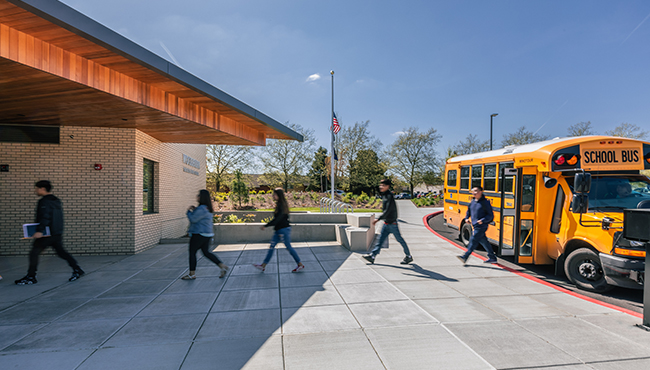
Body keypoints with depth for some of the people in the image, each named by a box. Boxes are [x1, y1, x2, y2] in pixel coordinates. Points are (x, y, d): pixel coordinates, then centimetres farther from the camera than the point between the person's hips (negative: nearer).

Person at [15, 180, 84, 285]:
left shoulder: (44, 201, -12)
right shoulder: (57, 201, 15)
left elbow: (45, 218, -24)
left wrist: (39, 231, -29)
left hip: (47, 234, -9)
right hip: (58, 233, 9)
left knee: (34, 253, 0)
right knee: (61, 252, 14)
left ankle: (31, 277, 5)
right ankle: (77, 270, 10)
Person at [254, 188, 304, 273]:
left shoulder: (281, 205, -18)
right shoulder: (279, 204, 11)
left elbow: (277, 219, -24)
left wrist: (266, 226, -21)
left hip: (284, 229, -10)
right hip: (279, 230, 10)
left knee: (288, 247, -1)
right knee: (272, 247, 9)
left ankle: (300, 265, 11)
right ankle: (263, 266, 14)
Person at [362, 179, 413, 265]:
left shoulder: (390, 196, -18)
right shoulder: (384, 195, 10)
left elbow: (387, 210, -25)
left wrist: (378, 219, -27)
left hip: (392, 223, -9)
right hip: (386, 223, 9)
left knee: (400, 239, 3)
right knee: (380, 239, 4)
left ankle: (409, 257, 17)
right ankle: (372, 256, 3)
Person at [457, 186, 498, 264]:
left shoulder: (485, 202, -11)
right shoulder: (473, 201, 11)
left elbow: (490, 215, -10)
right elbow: (469, 210, 26)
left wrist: (483, 220, -24)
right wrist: (466, 218, 10)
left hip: (481, 226, -8)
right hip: (475, 226, 8)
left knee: (473, 240, -11)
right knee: (484, 242, 14)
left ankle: (465, 257, -13)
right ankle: (493, 258, 26)